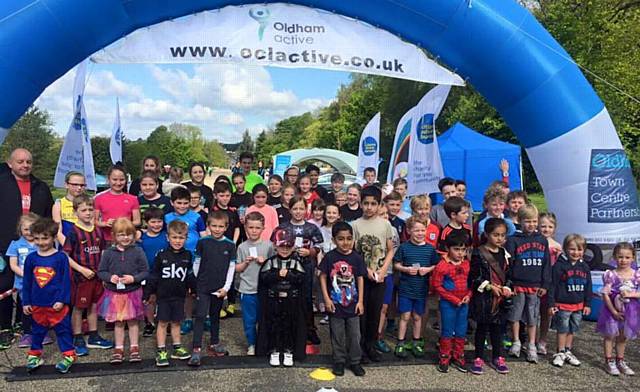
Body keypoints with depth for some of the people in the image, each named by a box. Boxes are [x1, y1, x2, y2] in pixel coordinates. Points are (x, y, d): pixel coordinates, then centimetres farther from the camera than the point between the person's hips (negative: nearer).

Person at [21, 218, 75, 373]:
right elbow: (26, 282, 8)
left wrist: (62, 300, -11)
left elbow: (66, 280, -8)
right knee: (37, 331, 18)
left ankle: (68, 356, 16)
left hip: (57, 304, -4)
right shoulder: (31, 258, 2)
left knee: (62, 330, 6)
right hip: (37, 304, 4)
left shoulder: (61, 257, -9)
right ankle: (35, 355, 33)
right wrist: (26, 302, 8)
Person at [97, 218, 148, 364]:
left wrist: (133, 278, -21)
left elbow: (145, 271, -6)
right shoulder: (109, 253, -4)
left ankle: (134, 348, 24)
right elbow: (101, 271, 1)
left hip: (133, 292, -1)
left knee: (132, 321, 12)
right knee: (118, 322, 12)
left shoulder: (137, 252, -7)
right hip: (114, 293, 1)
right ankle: (119, 349, 24)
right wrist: (110, 277, -18)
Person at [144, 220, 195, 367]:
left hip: (179, 295, 3)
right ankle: (161, 352, 13)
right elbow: (153, 276, -6)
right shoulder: (161, 255, -9)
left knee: (176, 322, 13)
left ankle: (177, 349, 24)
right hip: (163, 295, -2)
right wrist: (149, 293, -5)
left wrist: (195, 290, 13)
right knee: (163, 323, 4)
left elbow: (190, 276, 10)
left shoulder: (187, 256, 0)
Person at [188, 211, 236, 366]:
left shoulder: (230, 245, -2)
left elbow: (231, 267, 0)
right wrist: (194, 282, 5)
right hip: (203, 286, -2)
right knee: (200, 316, -8)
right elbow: (197, 263, 4)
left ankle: (214, 344, 29)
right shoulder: (203, 242, -3)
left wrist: (226, 287, -4)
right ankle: (196, 349, -7)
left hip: (219, 288, 2)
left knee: (215, 316, 15)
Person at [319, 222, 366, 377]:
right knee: (337, 335, 12)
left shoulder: (356, 258, -6)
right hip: (335, 304, -1)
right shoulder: (329, 257, -9)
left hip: (352, 304, 1)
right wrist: (326, 298, -9)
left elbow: (360, 279, -1)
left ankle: (355, 361, 26)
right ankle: (339, 361, 28)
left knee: (354, 335, 11)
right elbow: (323, 277, -4)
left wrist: (360, 301, -3)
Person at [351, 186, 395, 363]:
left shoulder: (385, 224, 0)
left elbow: (390, 250, 4)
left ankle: (370, 344, 24)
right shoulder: (356, 225, -3)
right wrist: (366, 269, -12)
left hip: (379, 276, 1)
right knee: (360, 310, 4)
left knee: (375, 311, 8)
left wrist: (383, 270, -8)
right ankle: (360, 344, 19)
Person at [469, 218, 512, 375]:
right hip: (483, 298, -5)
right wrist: (490, 286, -16)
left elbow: (508, 274, 13)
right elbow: (474, 277, -11)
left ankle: (497, 357, 26)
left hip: (501, 298, 5)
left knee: (498, 328, 13)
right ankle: (478, 358, 16)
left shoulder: (504, 253, 7)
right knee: (482, 328, 6)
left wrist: (507, 288, -3)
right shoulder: (479, 253, -10)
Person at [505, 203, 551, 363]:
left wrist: (545, 284, 4)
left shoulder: (542, 240, 6)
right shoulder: (514, 240, -5)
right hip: (518, 285, -2)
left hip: (535, 286, 3)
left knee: (533, 318, 11)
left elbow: (547, 264, 8)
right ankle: (516, 343, 23)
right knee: (515, 315, 7)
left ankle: (532, 347, 22)